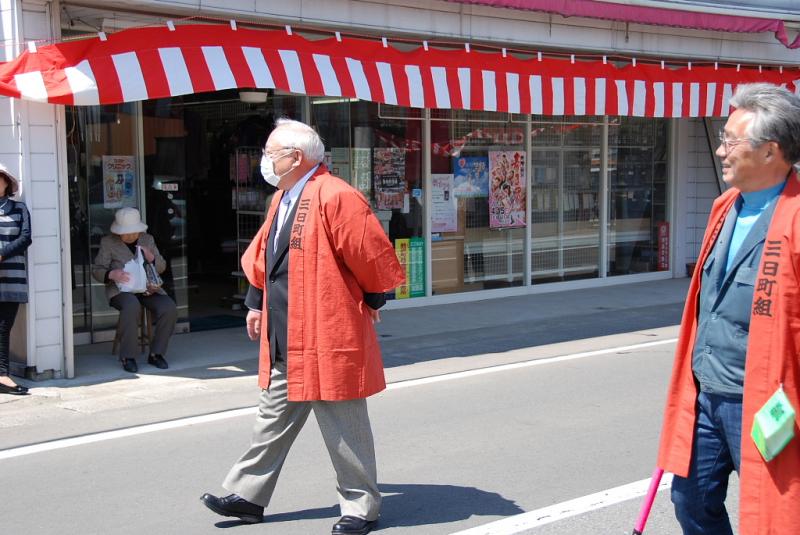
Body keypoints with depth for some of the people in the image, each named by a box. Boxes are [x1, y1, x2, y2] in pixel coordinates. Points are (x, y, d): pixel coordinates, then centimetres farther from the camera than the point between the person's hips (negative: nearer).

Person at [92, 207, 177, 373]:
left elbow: (161, 267, 15)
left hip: (147, 289, 4)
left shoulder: (148, 239, 14)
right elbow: (96, 271, 2)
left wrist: (151, 257, -8)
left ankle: (156, 353, -10)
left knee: (169, 309, -25)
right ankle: (128, 357, -27)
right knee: (132, 307, -39)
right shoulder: (108, 242, 4)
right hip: (121, 289, -4)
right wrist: (111, 274, -21)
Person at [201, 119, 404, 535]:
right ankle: (248, 496, 27)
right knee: (274, 416, 16)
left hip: (328, 335, -9)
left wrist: (371, 302, -2)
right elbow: (262, 256, 25)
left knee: (343, 425, 2)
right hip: (284, 337, 9)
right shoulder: (282, 199, 13)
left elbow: (371, 255, -15)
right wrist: (256, 304, 23)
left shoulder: (336, 197, -17)